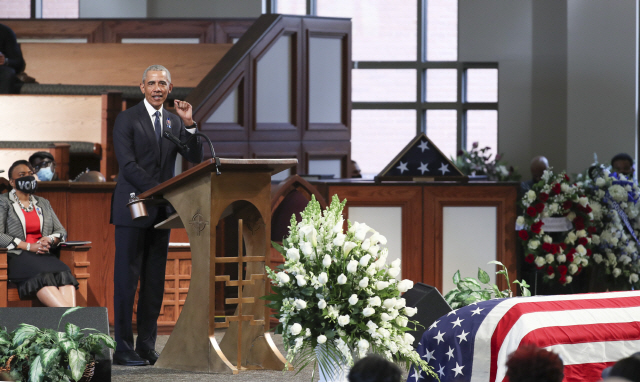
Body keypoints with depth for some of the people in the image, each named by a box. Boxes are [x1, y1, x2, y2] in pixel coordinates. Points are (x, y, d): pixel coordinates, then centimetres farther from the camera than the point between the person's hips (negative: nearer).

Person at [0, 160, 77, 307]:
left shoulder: (43, 204, 26)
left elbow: (61, 231, 22)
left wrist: (50, 240, -4)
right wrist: (29, 246, -13)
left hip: (44, 256, 5)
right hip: (17, 258, -5)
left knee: (64, 273, -33)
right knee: (42, 276, -38)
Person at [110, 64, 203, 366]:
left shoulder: (174, 122, 15)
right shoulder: (127, 119, -2)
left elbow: (196, 159, 7)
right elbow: (128, 165, -10)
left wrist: (189, 124, -6)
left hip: (161, 211, 6)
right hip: (133, 209, -6)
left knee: (155, 281, 6)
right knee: (126, 279, -5)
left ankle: (147, 347, 10)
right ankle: (123, 349, -4)